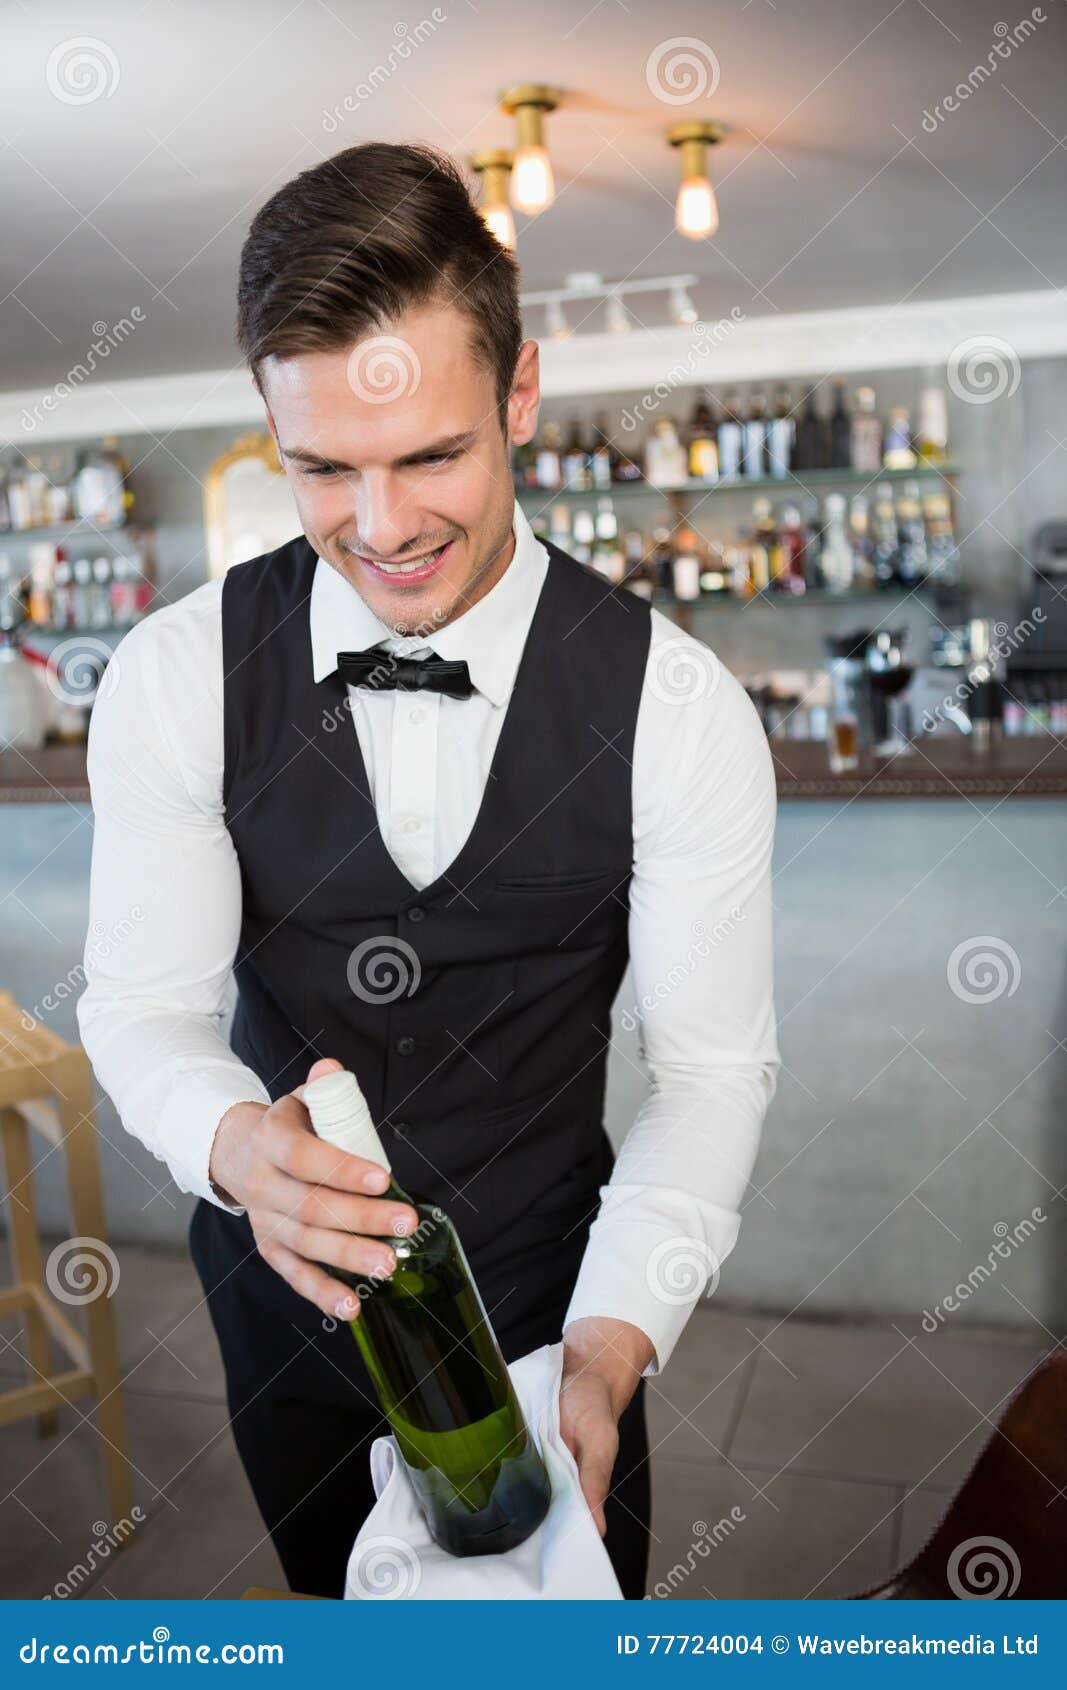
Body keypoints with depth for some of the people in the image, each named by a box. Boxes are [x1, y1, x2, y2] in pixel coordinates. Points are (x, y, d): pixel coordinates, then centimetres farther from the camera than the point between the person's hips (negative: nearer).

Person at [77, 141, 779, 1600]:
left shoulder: (679, 708, -18)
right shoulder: (176, 678, -14)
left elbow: (713, 1065, -15)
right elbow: (145, 1002, -11)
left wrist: (613, 1343, -29)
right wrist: (236, 1142, -34)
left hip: (545, 1301, -1)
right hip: (281, 1290, 1)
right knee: (339, 1601, 27)